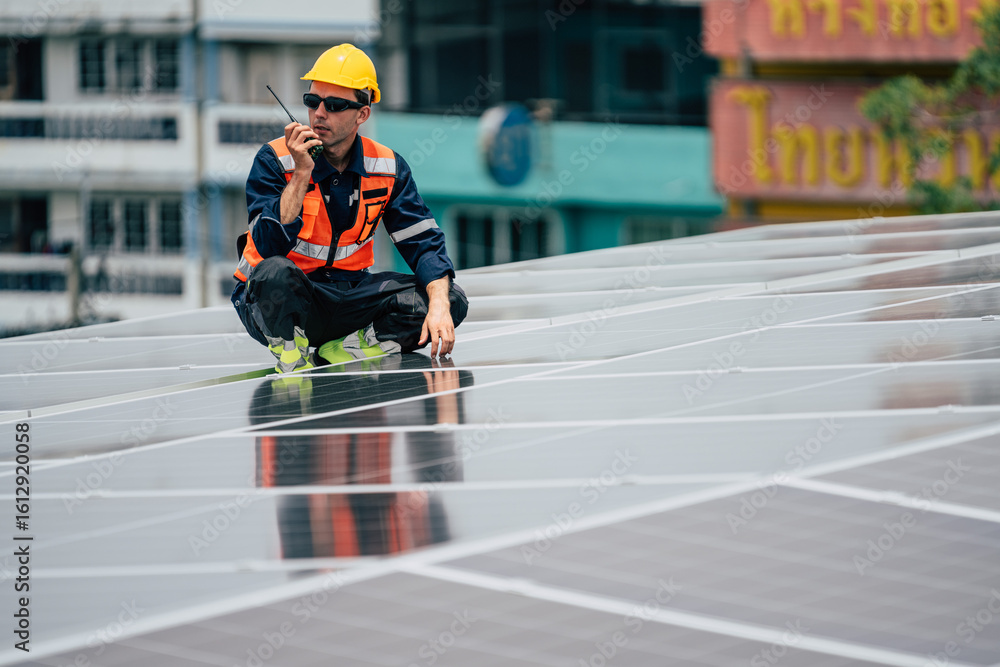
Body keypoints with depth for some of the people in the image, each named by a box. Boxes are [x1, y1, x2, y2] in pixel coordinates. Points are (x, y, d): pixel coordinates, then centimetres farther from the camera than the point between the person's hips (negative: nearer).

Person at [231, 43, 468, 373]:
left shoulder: (387, 167, -1)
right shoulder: (275, 159, -12)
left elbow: (423, 242, -3)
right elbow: (270, 248, -24)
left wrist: (439, 304, -21)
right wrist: (302, 173, -29)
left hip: (347, 300, 4)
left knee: (451, 300, -13)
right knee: (275, 273, -40)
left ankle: (337, 354, -12)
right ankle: (292, 362, -12)